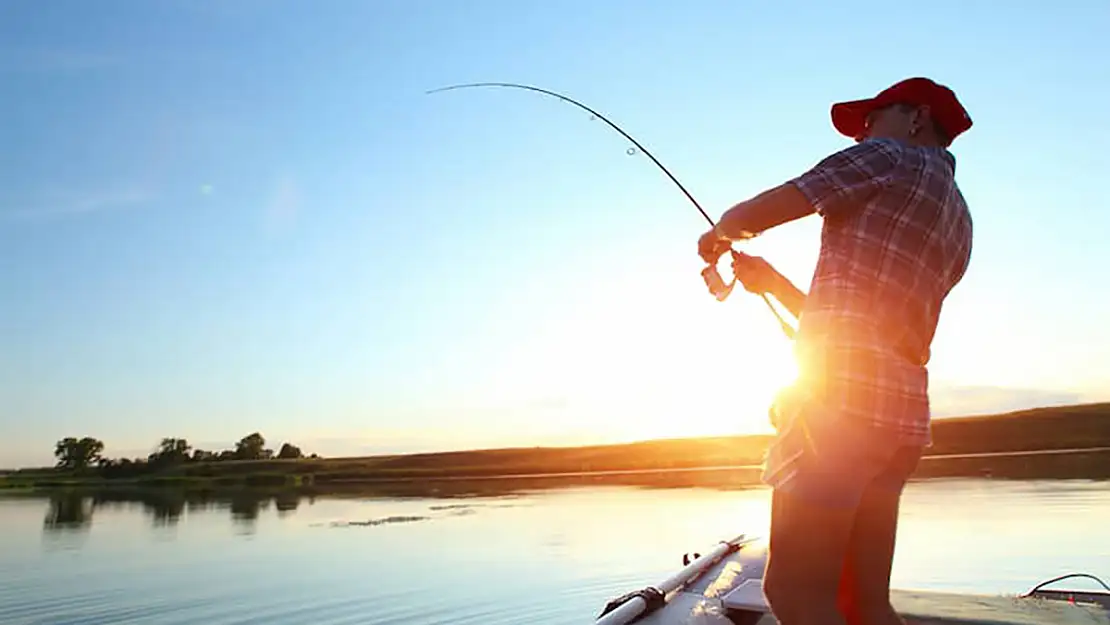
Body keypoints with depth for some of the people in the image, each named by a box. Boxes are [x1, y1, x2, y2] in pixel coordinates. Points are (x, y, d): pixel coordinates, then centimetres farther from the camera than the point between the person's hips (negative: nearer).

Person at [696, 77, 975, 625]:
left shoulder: (890, 158, 4)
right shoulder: (957, 222, 27)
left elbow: (750, 216, -2)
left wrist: (717, 234, 19)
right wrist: (771, 281, 27)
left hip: (840, 393, -9)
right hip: (902, 410, 9)